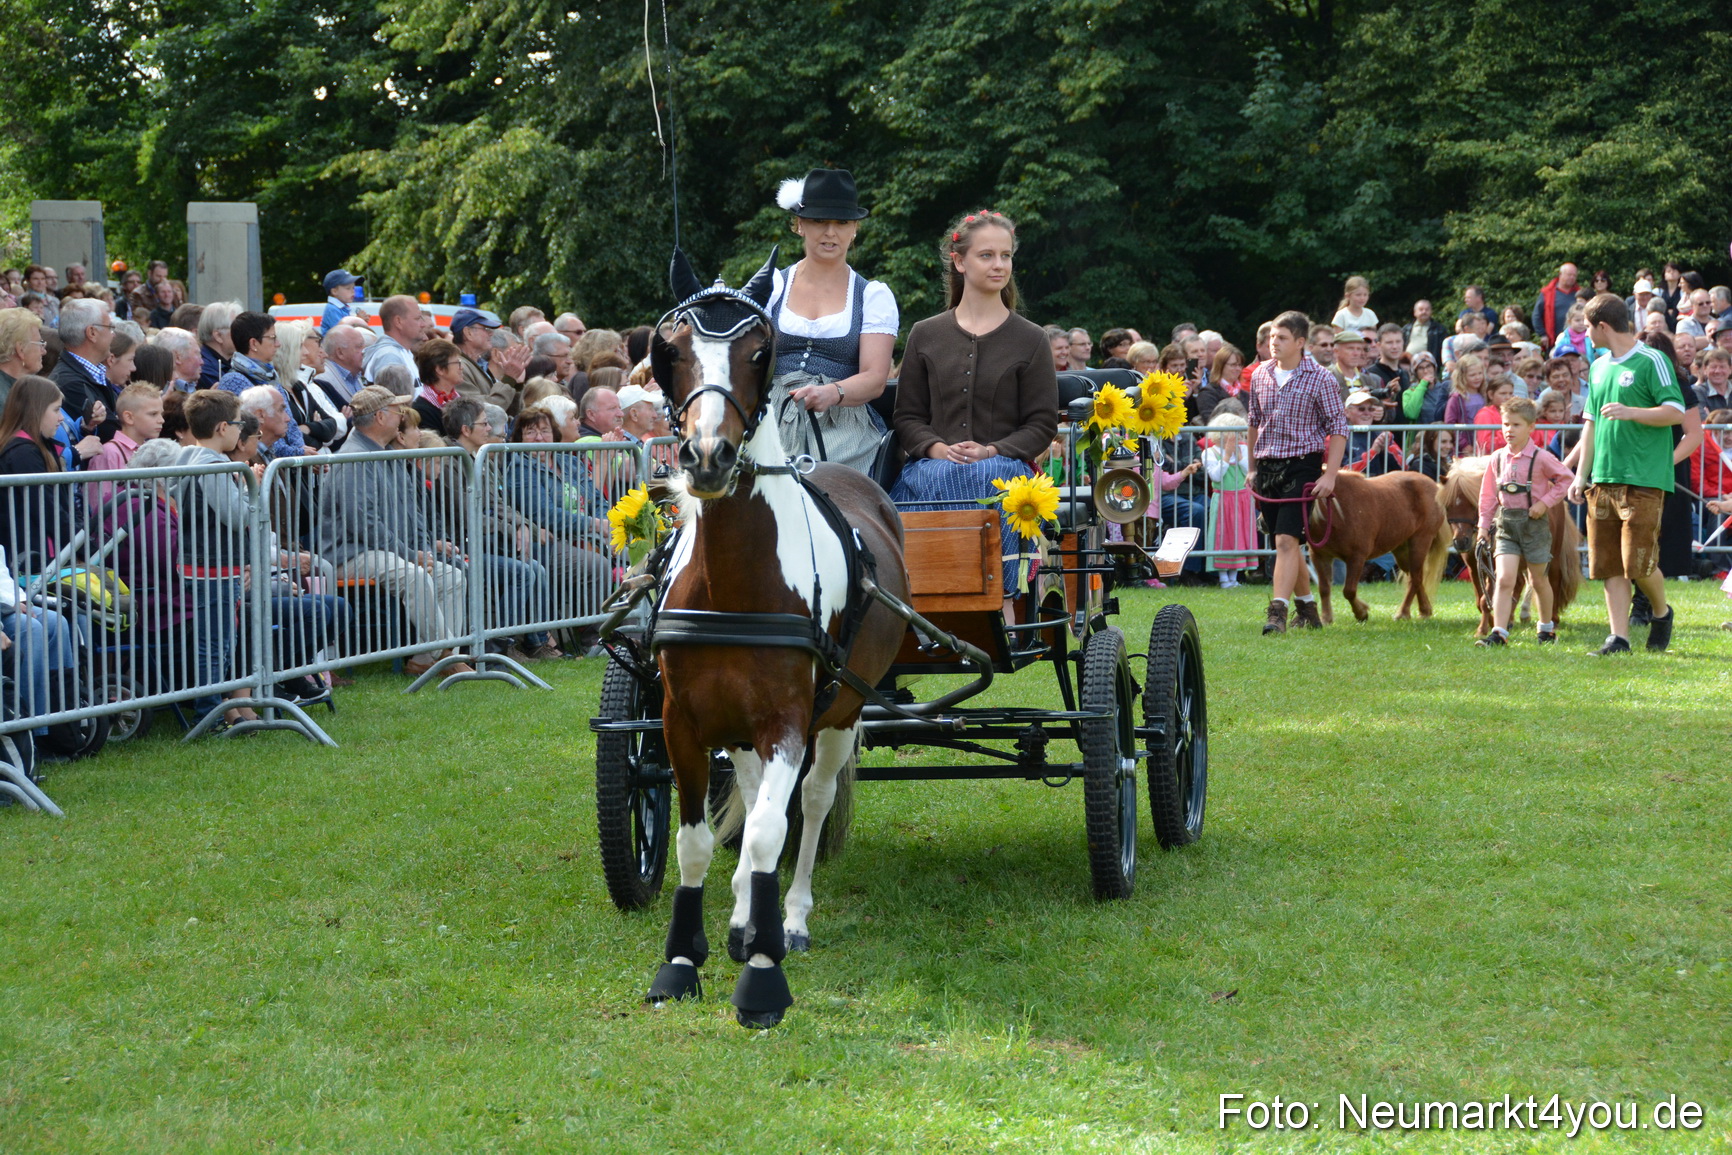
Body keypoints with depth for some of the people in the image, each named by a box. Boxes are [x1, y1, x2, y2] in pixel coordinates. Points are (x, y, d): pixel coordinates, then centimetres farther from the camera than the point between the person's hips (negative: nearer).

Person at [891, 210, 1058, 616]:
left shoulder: (1030, 339, 10)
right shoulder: (926, 336, 16)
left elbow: (1042, 423, 6)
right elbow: (908, 416, 14)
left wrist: (992, 451, -12)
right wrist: (936, 448, -8)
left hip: (1005, 466, -1)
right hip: (933, 464, 1)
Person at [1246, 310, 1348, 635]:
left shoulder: (1320, 379, -7)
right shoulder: (1260, 375, 8)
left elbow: (1338, 428, -5)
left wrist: (1330, 474, -13)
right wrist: (1252, 468, 18)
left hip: (1302, 465, -5)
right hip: (1267, 466, 5)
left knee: (1286, 538, -17)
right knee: (1288, 540, 12)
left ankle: (1278, 611, -21)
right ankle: (1306, 605, 26)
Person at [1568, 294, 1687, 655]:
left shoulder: (1652, 361, -5)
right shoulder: (1599, 368, 17)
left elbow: (1676, 412, -11)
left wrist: (1631, 412, -23)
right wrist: (1581, 475, 17)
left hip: (1643, 480, -7)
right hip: (1603, 479, 7)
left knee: (1639, 563, -9)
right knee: (1609, 564, 2)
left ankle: (1661, 612, 17)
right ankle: (1618, 637, 5)